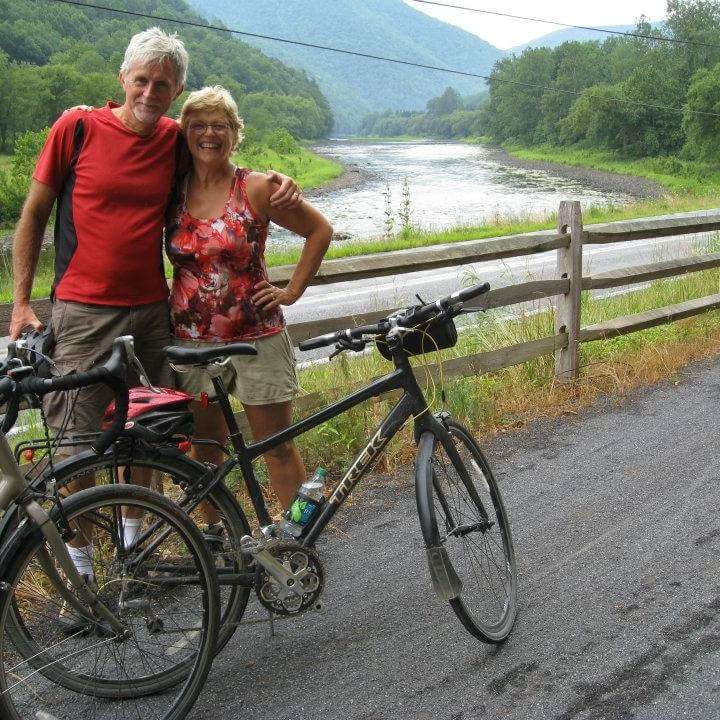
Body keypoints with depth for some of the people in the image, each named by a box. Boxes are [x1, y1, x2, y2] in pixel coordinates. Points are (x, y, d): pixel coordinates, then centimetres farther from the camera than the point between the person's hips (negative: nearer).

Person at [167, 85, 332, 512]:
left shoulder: (256, 189, -5)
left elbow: (320, 230, 3)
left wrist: (292, 291, 0)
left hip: (256, 337, -2)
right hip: (192, 340, 3)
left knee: (278, 445, 4)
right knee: (206, 449, 11)